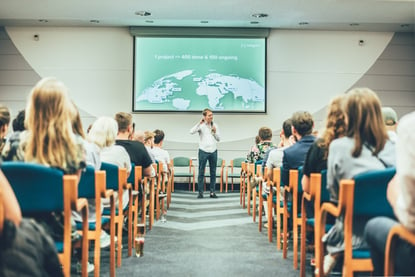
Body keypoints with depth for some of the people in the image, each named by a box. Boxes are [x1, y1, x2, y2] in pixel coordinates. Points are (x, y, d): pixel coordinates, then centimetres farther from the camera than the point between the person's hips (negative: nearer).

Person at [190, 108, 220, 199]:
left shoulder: (215, 125, 9)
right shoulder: (201, 125, -4)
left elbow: (218, 139, 11)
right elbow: (192, 132, -20)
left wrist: (215, 132, -6)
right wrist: (200, 123, -23)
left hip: (213, 151, 4)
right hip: (203, 151, -4)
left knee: (213, 172, 7)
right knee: (201, 172, 0)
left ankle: (212, 192, 15)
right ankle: (200, 192, 6)